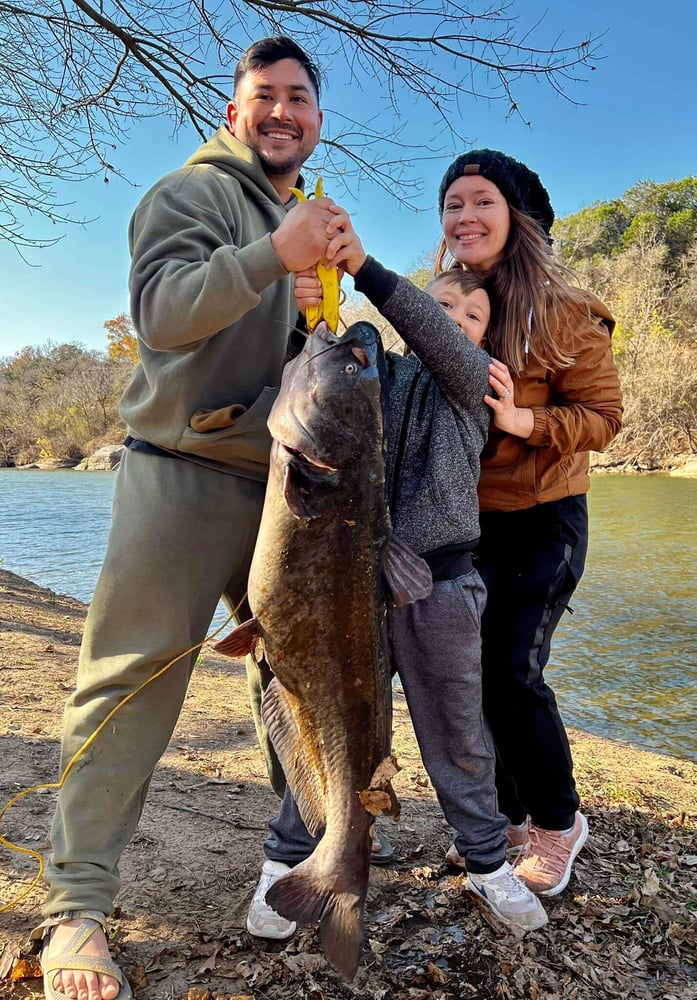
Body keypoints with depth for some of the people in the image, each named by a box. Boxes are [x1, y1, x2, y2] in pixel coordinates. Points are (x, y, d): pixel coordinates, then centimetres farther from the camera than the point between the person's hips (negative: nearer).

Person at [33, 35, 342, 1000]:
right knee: (133, 676, -7)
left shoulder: (312, 222, 24)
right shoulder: (191, 192, 2)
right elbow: (162, 311, -15)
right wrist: (270, 256, -25)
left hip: (285, 478, 7)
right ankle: (76, 904, 4)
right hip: (184, 467, -7)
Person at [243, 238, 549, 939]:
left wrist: (365, 268, -23)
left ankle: (486, 861, 34)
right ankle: (286, 861, 26)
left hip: (441, 582, 1)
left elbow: (436, 339, -12)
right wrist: (304, 316, -22)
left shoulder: (474, 379, 8)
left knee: (458, 733, 13)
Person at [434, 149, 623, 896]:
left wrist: (524, 420, -26)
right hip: (461, 518, 5)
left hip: (541, 519, -5)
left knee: (512, 673, -8)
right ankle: (503, 816, 30)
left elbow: (603, 415, -9)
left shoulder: (563, 310, -9)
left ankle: (558, 823, 20)